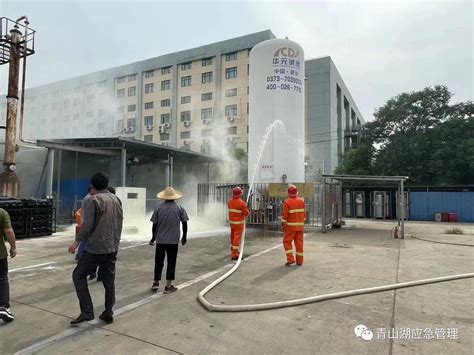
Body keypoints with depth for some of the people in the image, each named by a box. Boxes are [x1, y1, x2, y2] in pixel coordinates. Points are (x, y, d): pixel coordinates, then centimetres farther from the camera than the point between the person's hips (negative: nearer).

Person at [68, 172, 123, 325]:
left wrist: (77, 241, -5)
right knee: (109, 280, 13)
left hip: (96, 248, -6)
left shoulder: (92, 200, -10)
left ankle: (87, 311, 5)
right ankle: (108, 313, 20)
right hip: (113, 247, 7)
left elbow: (87, 224, -16)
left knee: (79, 275, 9)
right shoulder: (116, 199, 11)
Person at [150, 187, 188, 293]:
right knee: (171, 262, 7)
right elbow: (184, 223, -1)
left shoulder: (158, 208, -1)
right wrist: (184, 237, 12)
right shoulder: (179, 208, -3)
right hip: (173, 240, -1)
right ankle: (168, 286, 12)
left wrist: (153, 237, 15)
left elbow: (154, 224, 1)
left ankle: (155, 283, 24)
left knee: (158, 262, 15)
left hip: (160, 240, 2)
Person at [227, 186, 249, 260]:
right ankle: (234, 254, -6)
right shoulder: (241, 203, -21)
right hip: (239, 223, -7)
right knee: (237, 237, -5)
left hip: (231, 221, 7)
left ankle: (233, 250, 34)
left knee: (233, 236, 19)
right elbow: (246, 213, -15)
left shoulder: (229, 202, 0)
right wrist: (247, 213, 10)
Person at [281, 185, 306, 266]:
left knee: (287, 242, 6)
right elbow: (304, 214, 7)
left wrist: (283, 225, -5)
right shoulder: (301, 201, 3)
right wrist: (302, 223, 16)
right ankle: (299, 261, 12)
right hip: (300, 225, 5)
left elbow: (285, 215, -14)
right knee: (299, 243, 8)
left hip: (291, 226, -5)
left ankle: (290, 259, -3)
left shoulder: (287, 202, -12)